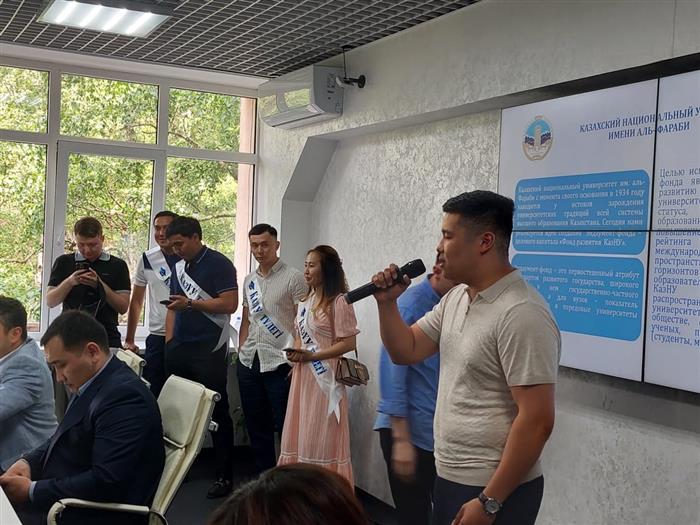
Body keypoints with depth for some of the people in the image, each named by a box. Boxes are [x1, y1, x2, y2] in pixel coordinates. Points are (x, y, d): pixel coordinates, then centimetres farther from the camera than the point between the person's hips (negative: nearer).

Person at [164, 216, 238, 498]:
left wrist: (190, 303, -16)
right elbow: (173, 307, 18)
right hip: (179, 350, 7)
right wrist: (168, 343, 7)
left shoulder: (219, 264, -6)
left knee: (217, 412, -1)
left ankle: (225, 476, 6)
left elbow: (229, 304, -15)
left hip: (209, 351, -7)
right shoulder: (178, 267, 15)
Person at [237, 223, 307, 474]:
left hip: (279, 363, -6)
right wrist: (241, 352, 14)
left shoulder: (294, 278, -5)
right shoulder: (249, 280, 14)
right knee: (256, 426, 13)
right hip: (249, 362, 6)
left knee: (284, 425, -2)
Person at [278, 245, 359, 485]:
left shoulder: (339, 302, -11)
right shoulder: (306, 302, 14)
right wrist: (295, 354, 0)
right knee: (300, 435, 11)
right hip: (303, 376, 8)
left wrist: (311, 356, -17)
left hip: (325, 378, -8)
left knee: (321, 439, -2)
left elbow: (348, 343, -15)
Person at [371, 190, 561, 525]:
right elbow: (406, 352, 14)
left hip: (495, 490, -8)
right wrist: (387, 303, -3)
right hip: (448, 476, 9)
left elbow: (537, 420, -24)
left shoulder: (521, 314, -23)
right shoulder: (456, 298, 6)